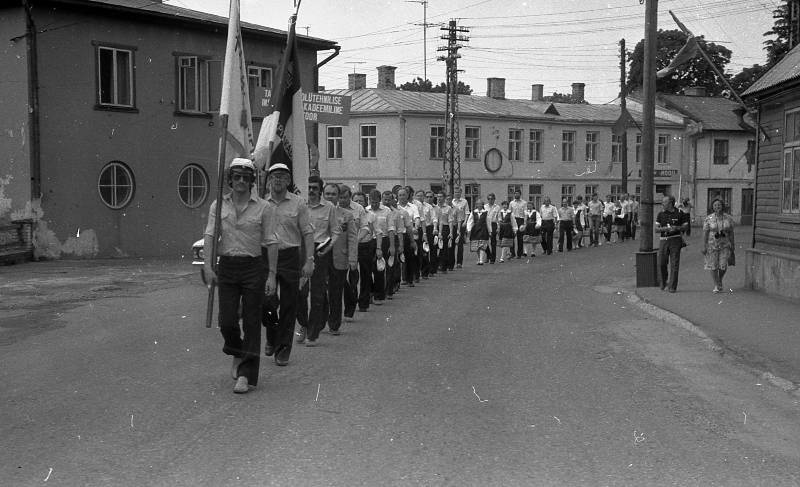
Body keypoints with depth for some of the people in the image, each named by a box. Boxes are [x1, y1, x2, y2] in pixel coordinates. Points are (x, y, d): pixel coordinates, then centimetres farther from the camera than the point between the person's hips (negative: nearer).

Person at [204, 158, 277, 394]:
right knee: (227, 321, -1)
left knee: (251, 322, -1)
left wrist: (271, 274, -6)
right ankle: (238, 354, 32)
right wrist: (207, 263, -15)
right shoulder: (218, 205, 6)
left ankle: (246, 375, 6)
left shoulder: (263, 208, -1)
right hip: (226, 267, 2)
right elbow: (210, 235, -1)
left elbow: (271, 242, -2)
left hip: (253, 267, -2)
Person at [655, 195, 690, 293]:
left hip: (675, 240, -2)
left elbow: (685, 226, 4)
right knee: (661, 263, 0)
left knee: (674, 264, -4)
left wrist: (677, 228, -15)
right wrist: (664, 229, -15)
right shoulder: (661, 214, 8)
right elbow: (655, 229, 3)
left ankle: (672, 286, 2)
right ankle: (664, 282, 25)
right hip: (663, 240, 2)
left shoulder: (679, 213, 2)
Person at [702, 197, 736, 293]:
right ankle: (716, 285, 17)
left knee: (723, 266, -3)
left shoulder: (728, 218, -3)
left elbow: (731, 232, 3)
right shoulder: (708, 219, -8)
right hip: (712, 245, -1)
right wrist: (704, 246, -11)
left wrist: (732, 245, 4)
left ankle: (720, 280, 26)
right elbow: (705, 233, -8)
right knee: (714, 266, 3)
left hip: (724, 245, 1)